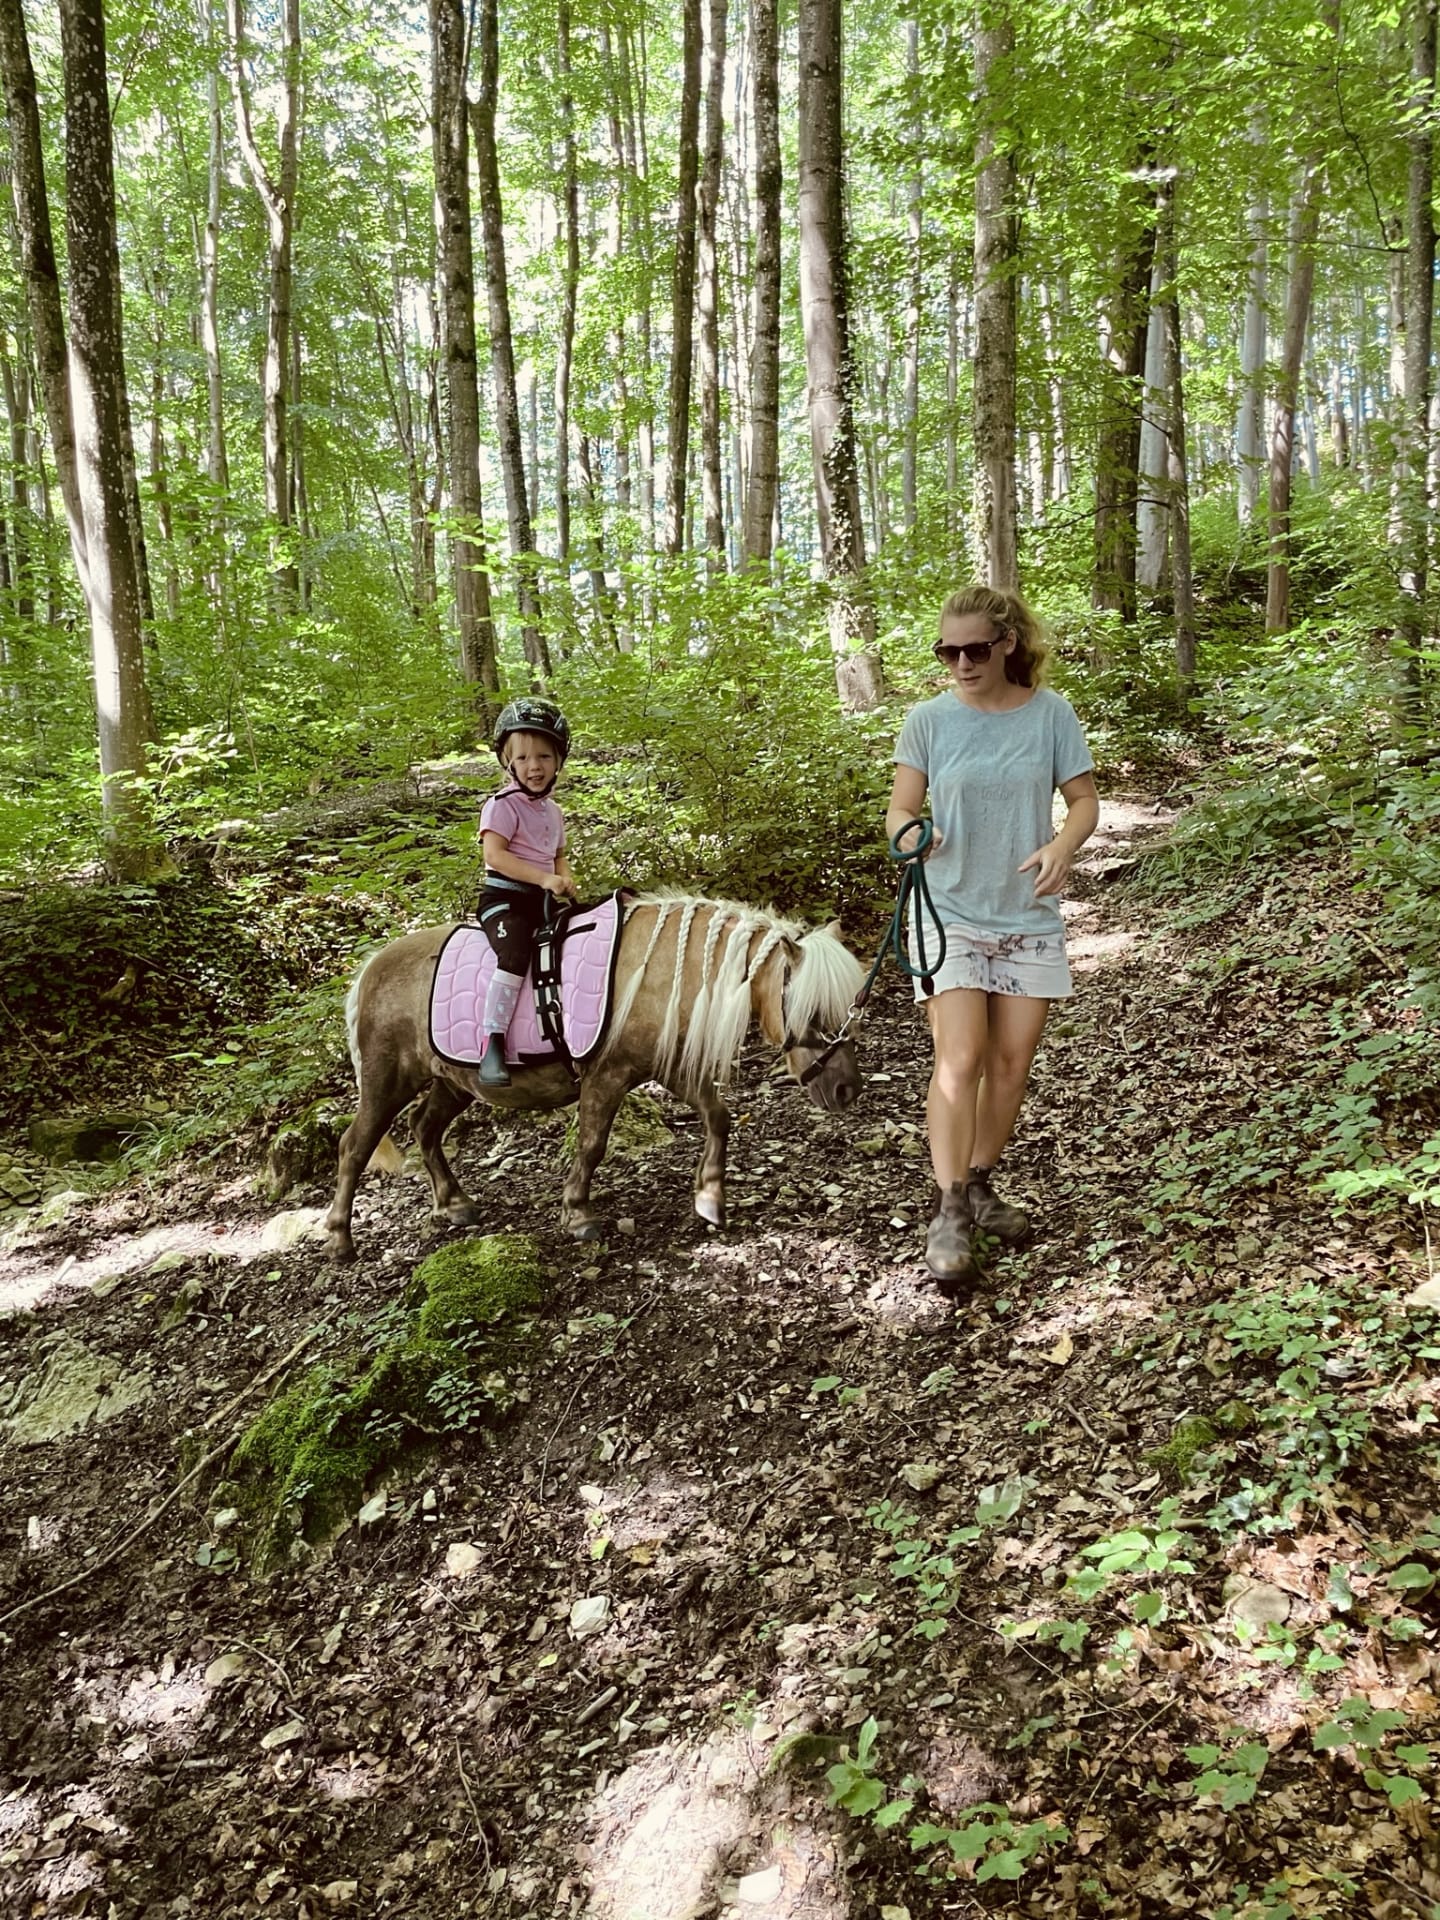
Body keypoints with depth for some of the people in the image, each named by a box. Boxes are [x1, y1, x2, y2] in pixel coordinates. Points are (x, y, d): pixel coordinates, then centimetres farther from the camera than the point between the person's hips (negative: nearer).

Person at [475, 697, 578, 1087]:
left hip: (542, 900, 8)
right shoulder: (503, 804, -7)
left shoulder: (553, 812, 17)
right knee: (515, 956, -31)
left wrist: (566, 880, 0)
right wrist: (544, 878, -25)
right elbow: (494, 854, -17)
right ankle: (493, 1044, -31)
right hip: (504, 897, -8)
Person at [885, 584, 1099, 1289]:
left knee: (1011, 1062, 8)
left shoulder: (1050, 714, -3)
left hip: (1028, 915, 2)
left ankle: (980, 1185, 26)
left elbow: (1084, 799, 2)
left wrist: (1063, 845, -20)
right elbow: (900, 808, -1)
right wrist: (910, 832, -26)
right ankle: (949, 1212, -6)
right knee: (960, 1059, -13)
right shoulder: (928, 719, -4)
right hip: (948, 911, -2)